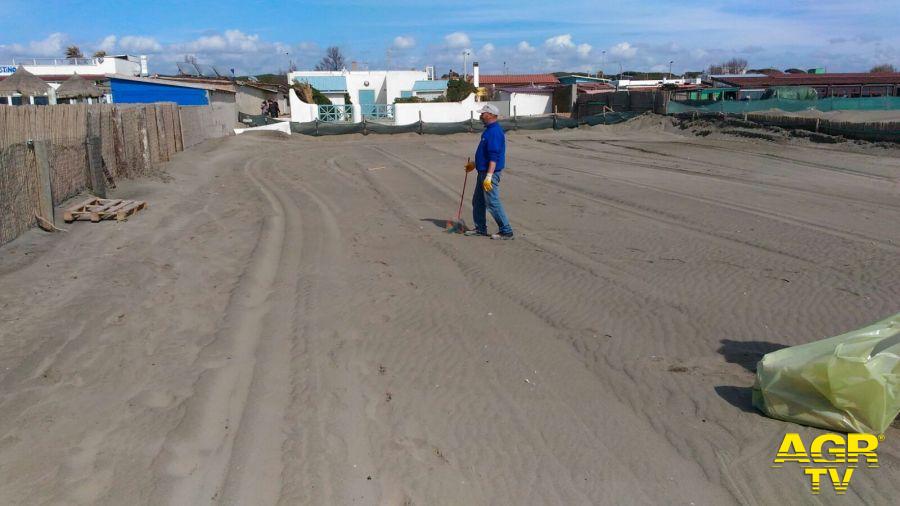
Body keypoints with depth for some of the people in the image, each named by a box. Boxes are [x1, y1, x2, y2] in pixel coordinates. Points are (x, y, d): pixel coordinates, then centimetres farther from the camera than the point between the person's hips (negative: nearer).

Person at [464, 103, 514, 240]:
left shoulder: (494, 132, -19)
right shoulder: (490, 130, 14)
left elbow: (494, 156, -25)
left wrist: (489, 176, -29)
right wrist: (475, 164, 31)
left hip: (490, 172, -11)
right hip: (483, 171, 11)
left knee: (492, 203, -7)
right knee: (477, 201, 16)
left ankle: (506, 231, -1)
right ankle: (480, 228, 26)